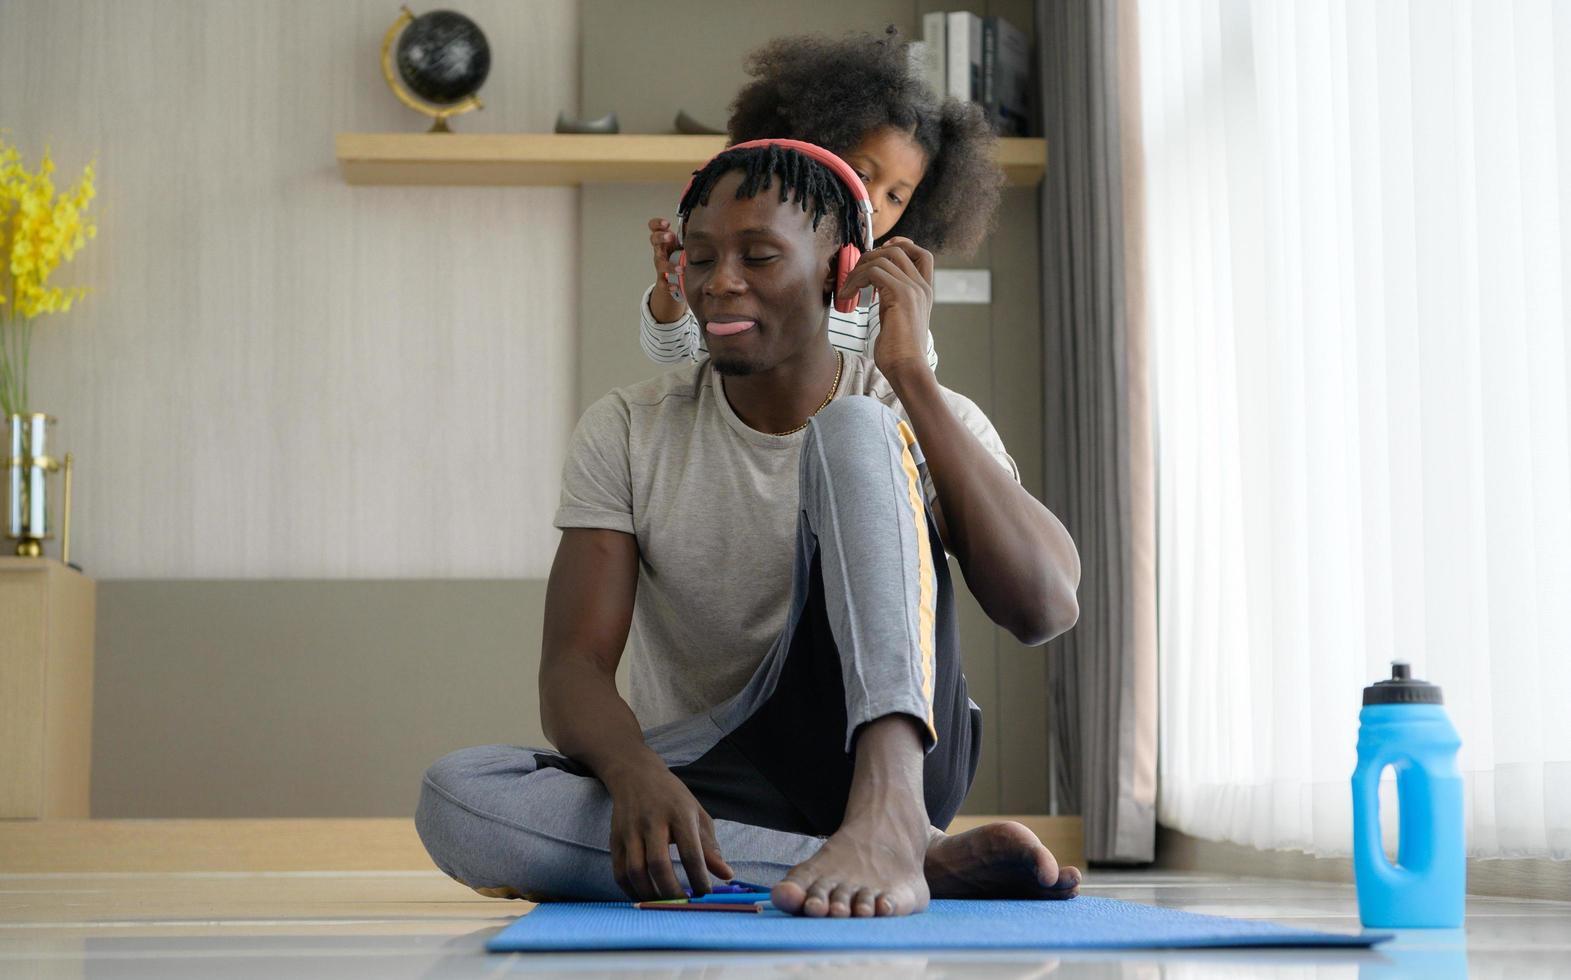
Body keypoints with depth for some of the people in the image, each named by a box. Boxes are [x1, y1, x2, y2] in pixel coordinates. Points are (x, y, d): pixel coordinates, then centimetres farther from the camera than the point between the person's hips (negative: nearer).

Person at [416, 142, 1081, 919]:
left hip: (885, 750, -2)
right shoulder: (626, 433, 5)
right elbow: (573, 669, -5)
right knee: (454, 796, -29)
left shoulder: (917, 418, 3)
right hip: (714, 780, 2)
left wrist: (912, 373, -16)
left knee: (854, 432, -19)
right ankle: (926, 862, -30)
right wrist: (634, 770, -30)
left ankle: (889, 819, -41)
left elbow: (1044, 609, -15)